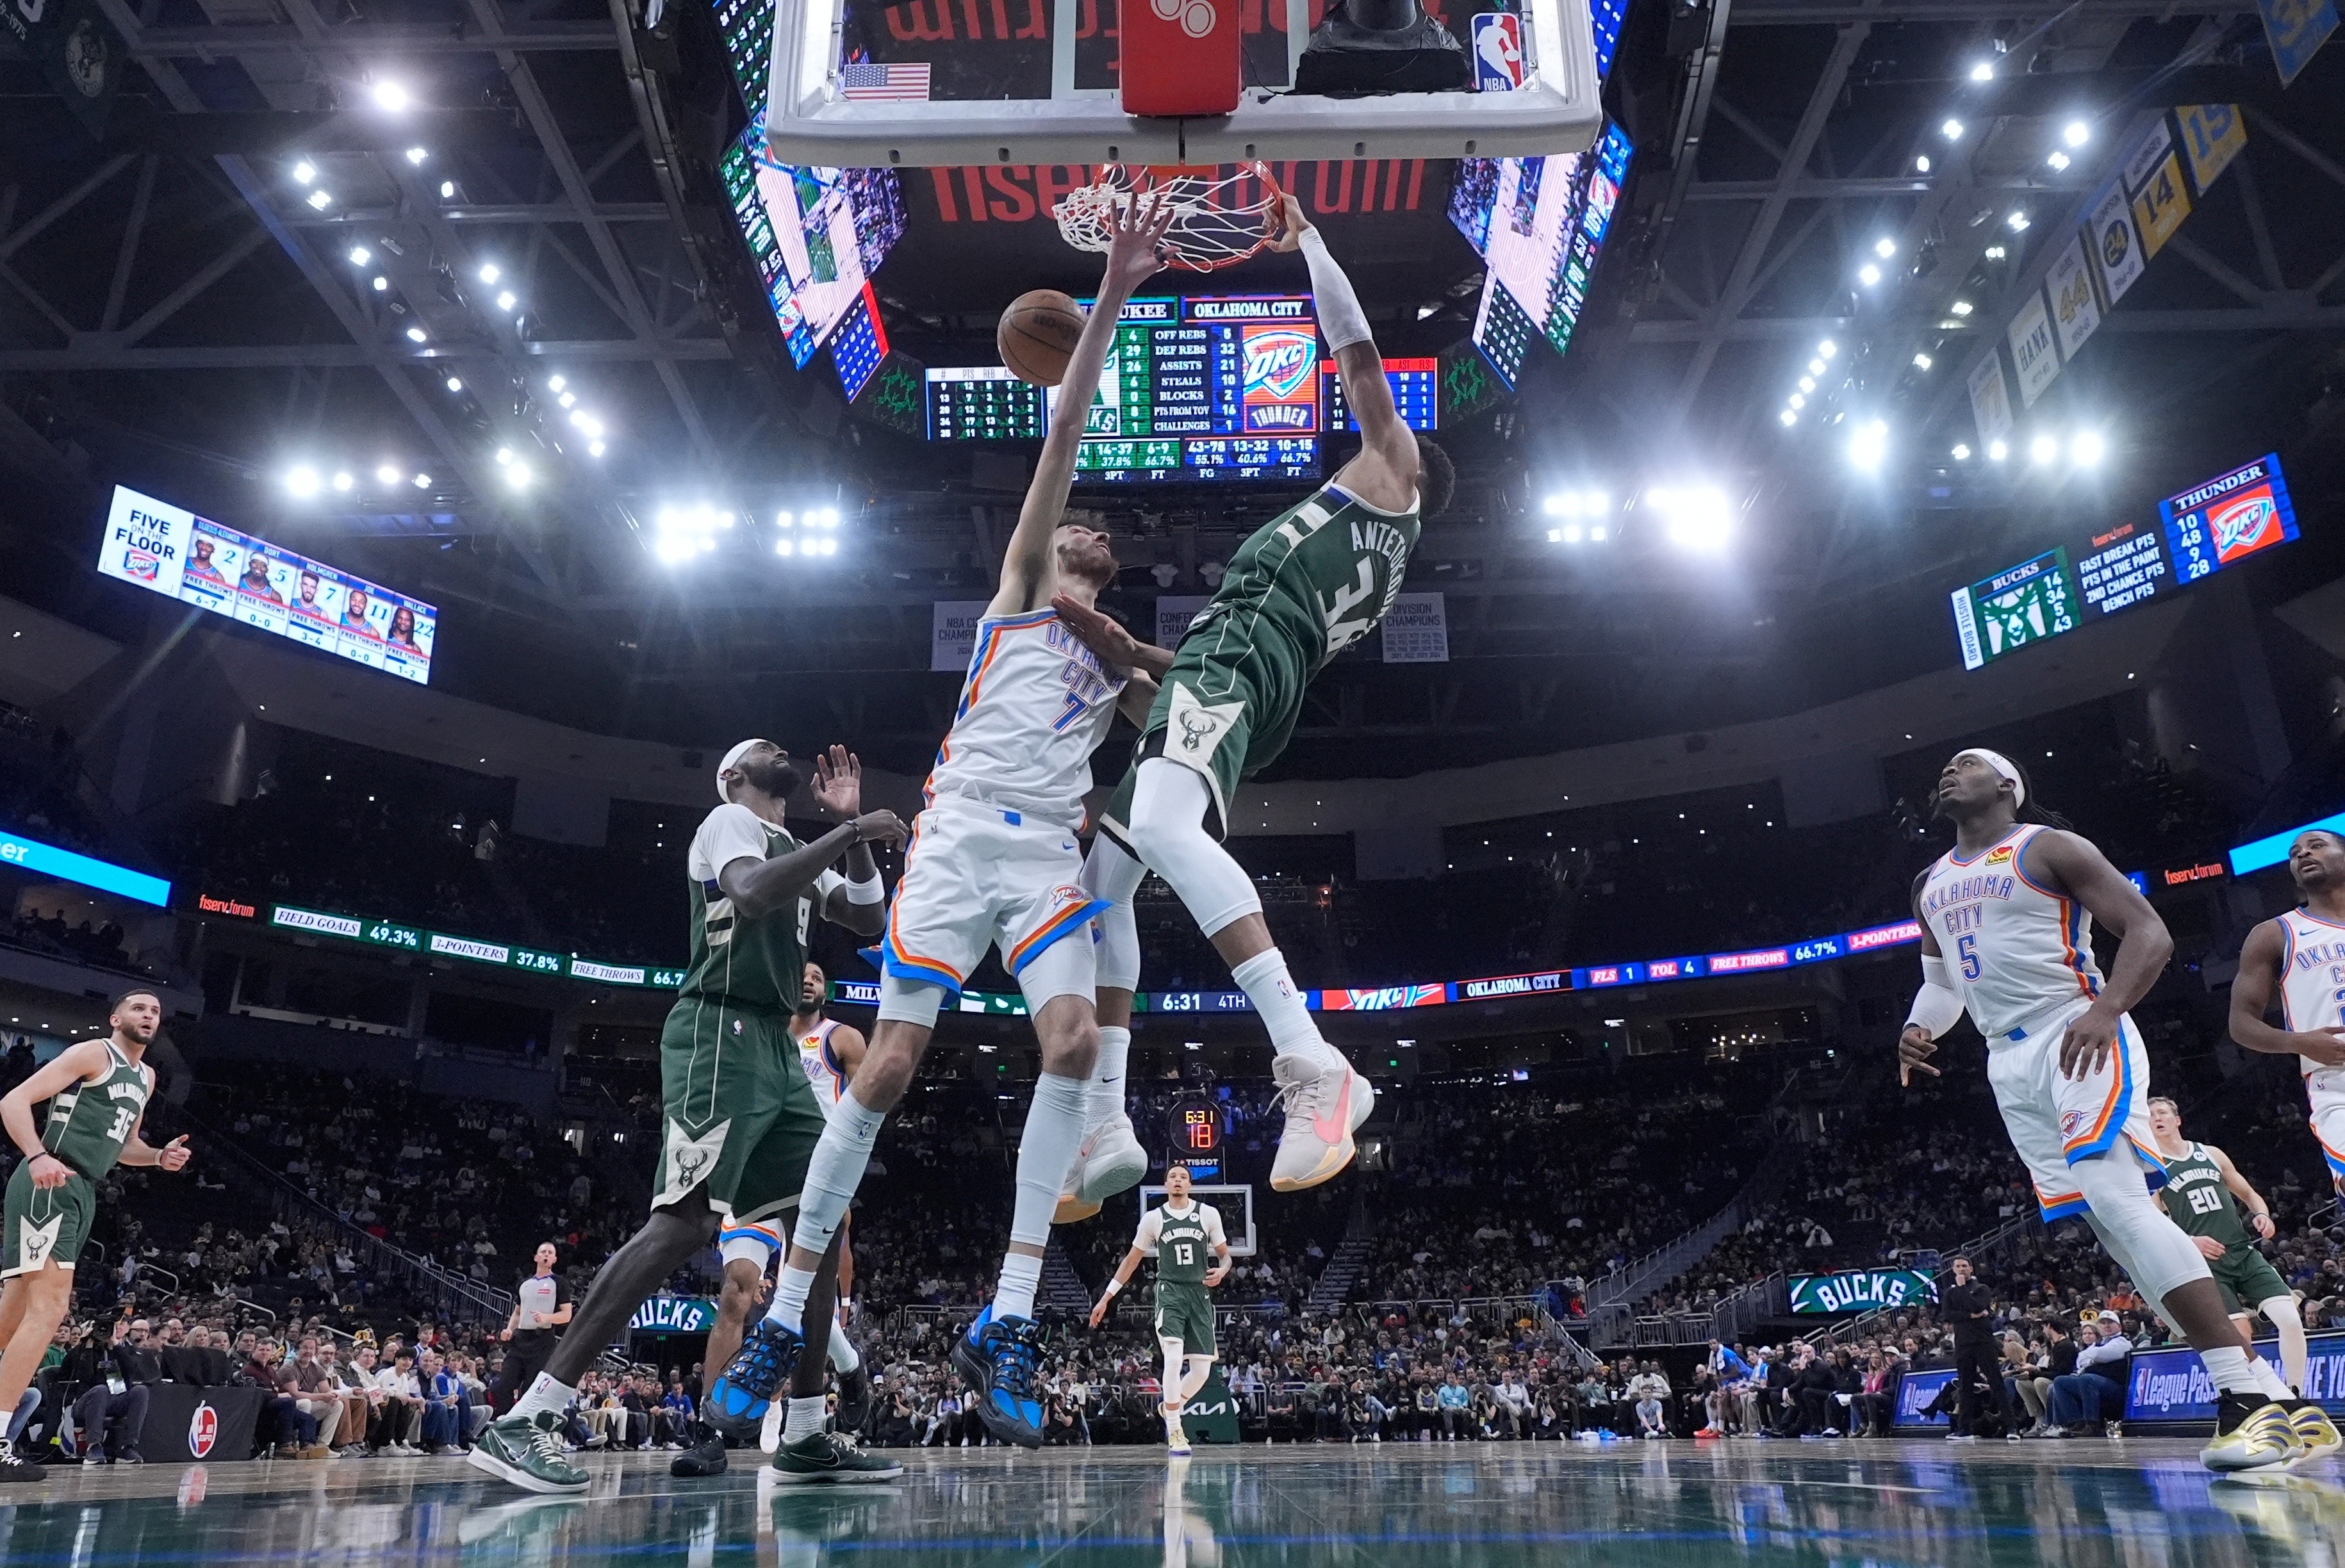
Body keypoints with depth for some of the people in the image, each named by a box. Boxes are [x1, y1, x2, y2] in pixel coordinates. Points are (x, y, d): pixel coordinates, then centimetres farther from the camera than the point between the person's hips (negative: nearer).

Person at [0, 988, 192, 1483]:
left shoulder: (145, 1077, 21)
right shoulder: (92, 1053, -5)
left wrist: (161, 1157, 11)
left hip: (81, 1194, 9)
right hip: (48, 1188, -9)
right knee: (50, 1306, -17)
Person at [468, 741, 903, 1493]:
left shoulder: (797, 850, 26)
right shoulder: (729, 821, 0)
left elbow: (870, 919, 20)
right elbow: (751, 893, -23)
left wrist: (852, 827, 11)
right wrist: (848, 835, -20)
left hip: (776, 1045, 10)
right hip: (721, 1035, -10)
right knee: (684, 1222, -20)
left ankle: (805, 1436, 7)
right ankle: (522, 1422, -19)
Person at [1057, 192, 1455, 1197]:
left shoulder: (1392, 471, 18)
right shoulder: (1370, 579, 38)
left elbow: (1356, 344, 11)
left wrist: (1305, 239, 25)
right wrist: (1129, 653, 25)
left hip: (1237, 644, -10)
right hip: (1243, 668, 10)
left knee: (1163, 829, -36)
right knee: (1103, 876, 7)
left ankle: (1315, 1069, -45)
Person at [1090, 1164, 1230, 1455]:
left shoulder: (1208, 1214, 5)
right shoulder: (1153, 1218, 4)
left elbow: (1225, 1256, 12)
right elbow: (1131, 1260, 12)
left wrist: (1221, 1271, -13)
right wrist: (1106, 1298, 10)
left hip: (1200, 1294, 2)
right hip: (1170, 1292, -2)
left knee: (1202, 1370, 0)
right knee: (1174, 1359, -20)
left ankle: (1171, 1410, 29)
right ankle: (1174, 1433, -10)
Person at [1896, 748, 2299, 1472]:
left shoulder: (2049, 848, -2)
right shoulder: (1932, 885, 18)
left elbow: (2149, 933, -9)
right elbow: (1940, 979, 27)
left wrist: (2103, 1011, -26)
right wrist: (1918, 1031, 4)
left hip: (2079, 1040, -7)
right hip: (2010, 1063, 7)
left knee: (2116, 1200, -22)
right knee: (2108, 1220, 3)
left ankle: (2251, 1401, -21)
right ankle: (2252, 1384, 9)